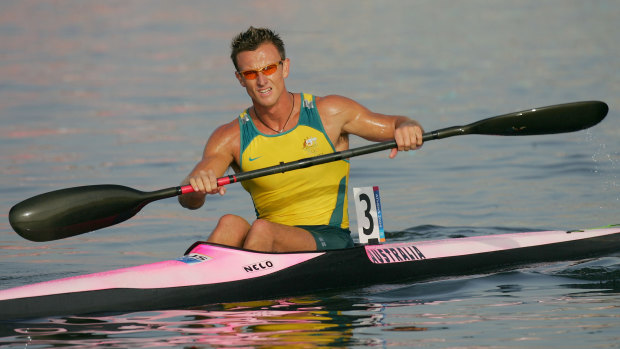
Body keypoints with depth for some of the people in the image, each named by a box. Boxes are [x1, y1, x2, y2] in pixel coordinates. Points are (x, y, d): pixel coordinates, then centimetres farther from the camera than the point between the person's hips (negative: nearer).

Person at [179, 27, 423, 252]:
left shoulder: (329, 114, 0)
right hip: (271, 241, 2)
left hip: (330, 241, -2)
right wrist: (197, 185, -35)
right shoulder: (232, 138, 2)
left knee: (262, 230, -33)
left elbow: (396, 126, 6)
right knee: (230, 223, -31)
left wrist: (407, 130, -20)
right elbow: (187, 200, -9)